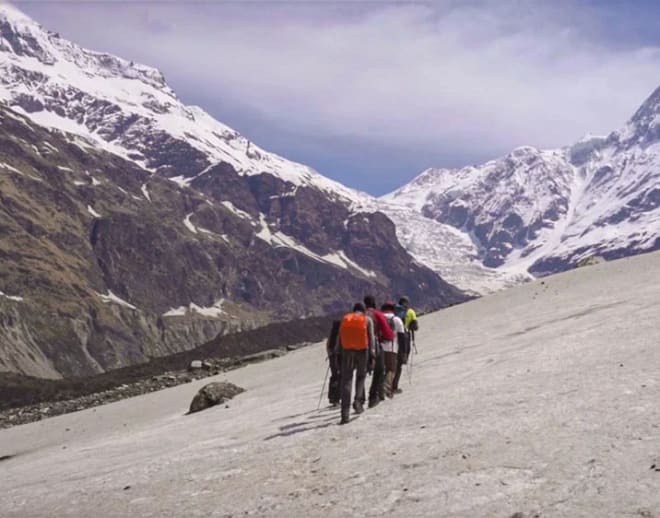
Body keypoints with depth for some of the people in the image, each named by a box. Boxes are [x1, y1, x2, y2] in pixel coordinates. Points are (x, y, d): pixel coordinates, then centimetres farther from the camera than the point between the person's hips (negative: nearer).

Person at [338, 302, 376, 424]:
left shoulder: (345, 319, 15)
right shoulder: (367, 320, 9)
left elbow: (340, 338, 12)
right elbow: (371, 337, -3)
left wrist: (338, 354, 16)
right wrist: (372, 352, -8)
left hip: (347, 350, 1)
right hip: (362, 350, -1)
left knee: (346, 380, 1)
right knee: (361, 376, 20)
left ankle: (345, 413, -9)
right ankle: (358, 400, -2)